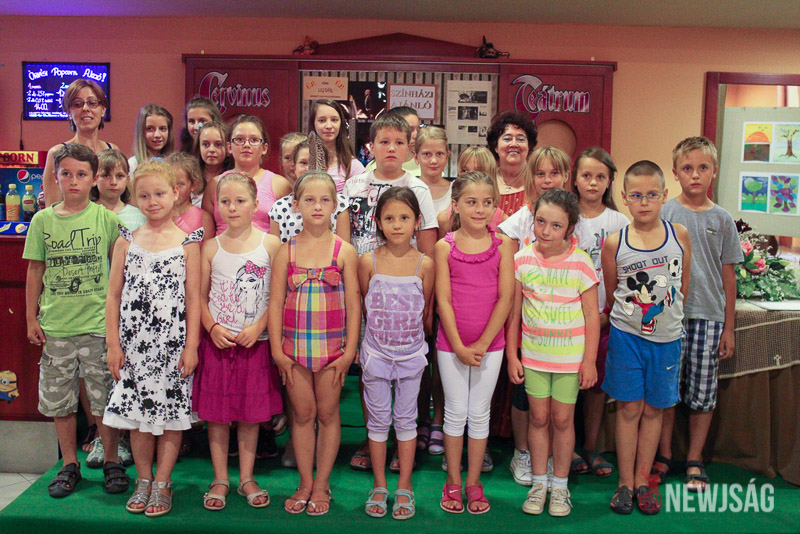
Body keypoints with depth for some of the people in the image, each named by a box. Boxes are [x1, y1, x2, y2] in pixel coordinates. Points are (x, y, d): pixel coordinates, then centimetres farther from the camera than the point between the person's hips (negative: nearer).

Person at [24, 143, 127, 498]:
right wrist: (31, 319, 7)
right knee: (59, 401, 11)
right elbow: (35, 272, 9)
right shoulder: (42, 220, 4)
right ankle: (69, 465, 27)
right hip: (55, 325, 3)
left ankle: (111, 462, 21)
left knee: (104, 399, 4)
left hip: (98, 324, -2)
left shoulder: (107, 218, -1)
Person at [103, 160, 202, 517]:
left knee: (171, 413, 4)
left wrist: (191, 345, -6)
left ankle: (162, 483, 18)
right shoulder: (127, 241, 5)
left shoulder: (187, 243, -1)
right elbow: (113, 296, 6)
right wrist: (114, 344, 1)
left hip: (172, 343, -2)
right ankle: (143, 480, 25)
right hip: (133, 344, 2)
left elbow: (193, 298, -2)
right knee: (137, 413, 9)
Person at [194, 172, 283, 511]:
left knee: (250, 413, 8)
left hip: (255, 342, -1)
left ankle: (247, 477, 23)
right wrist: (212, 327, -8)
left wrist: (258, 327, -13)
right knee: (216, 413, 7)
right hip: (217, 342, 1)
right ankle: (220, 479, 22)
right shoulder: (211, 247, 4)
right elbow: (200, 296, 6)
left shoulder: (270, 245, -1)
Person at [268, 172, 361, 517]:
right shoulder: (286, 251, 1)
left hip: (332, 347, -1)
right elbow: (275, 303, 2)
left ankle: (322, 485, 24)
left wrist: (350, 350, -6)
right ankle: (305, 483, 26)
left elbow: (354, 304, -2)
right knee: (302, 414, 11)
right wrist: (277, 349, -3)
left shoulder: (344, 251, -2)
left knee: (327, 414, 9)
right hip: (294, 346, 1)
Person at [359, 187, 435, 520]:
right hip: (376, 351, 0)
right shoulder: (368, 262, -8)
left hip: (411, 352, 0)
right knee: (378, 419, 10)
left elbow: (426, 312, 3)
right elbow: (363, 307, 3)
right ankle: (379, 486, 25)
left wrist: (411, 334, 4)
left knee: (406, 419, 10)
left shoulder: (424, 264, -8)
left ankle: (404, 486, 24)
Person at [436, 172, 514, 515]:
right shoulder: (445, 247, -5)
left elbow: (505, 298, -6)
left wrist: (482, 343, -11)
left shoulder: (503, 245, -3)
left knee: (480, 414, 11)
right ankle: (453, 481, 25)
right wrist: (459, 346, -13)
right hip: (451, 345, -1)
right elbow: (443, 300, -7)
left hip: (490, 344, 1)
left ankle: (473, 481, 26)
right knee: (456, 413, 9)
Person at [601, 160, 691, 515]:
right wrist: (629, 317, 9)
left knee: (653, 410, 10)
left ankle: (642, 481, 24)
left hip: (666, 337, 1)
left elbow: (684, 285, 8)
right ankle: (625, 482, 19)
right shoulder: (614, 243, -6)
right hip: (626, 335, -1)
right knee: (629, 408, 5)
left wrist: (666, 315, 11)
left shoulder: (679, 235, -3)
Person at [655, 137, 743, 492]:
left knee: (703, 392, 7)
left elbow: (728, 275, 6)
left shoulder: (722, 219, 4)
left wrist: (728, 328, 4)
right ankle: (664, 456, 23)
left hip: (708, 316, 1)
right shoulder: (664, 214, 1)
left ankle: (694, 460, 23)